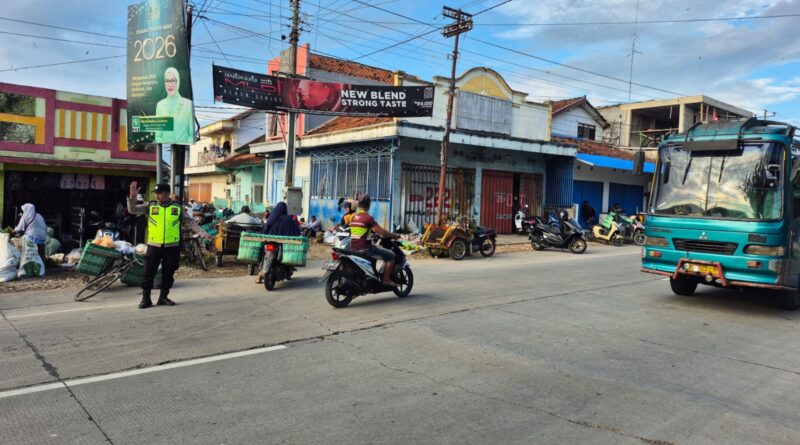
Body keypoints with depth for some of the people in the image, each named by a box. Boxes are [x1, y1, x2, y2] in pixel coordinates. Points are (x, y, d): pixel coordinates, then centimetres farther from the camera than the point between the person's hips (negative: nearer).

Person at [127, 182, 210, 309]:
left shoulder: (177, 207, 4)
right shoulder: (150, 206, 2)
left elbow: (189, 222, 6)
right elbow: (133, 210, -2)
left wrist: (202, 233, -3)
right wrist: (132, 197, -19)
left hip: (172, 246, 1)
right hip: (154, 245, -1)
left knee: (168, 274, 8)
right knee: (149, 272, 0)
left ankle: (163, 297, 22)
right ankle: (146, 299, 11)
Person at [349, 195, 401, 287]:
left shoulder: (353, 217, 9)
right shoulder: (368, 217, -13)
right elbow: (382, 232, -14)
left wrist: (371, 232, 33)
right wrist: (394, 235, 1)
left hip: (353, 248, 8)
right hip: (365, 248, -8)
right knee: (390, 256, 0)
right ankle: (386, 279, 1)